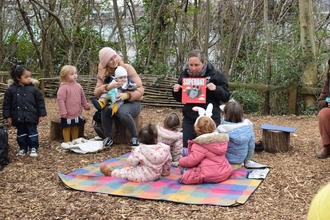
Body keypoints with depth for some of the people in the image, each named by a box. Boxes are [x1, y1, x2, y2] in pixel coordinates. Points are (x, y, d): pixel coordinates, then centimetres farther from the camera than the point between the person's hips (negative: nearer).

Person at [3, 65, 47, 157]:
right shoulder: (11, 90, -5)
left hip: (31, 117, -1)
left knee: (32, 133, 5)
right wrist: (7, 116, 0)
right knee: (21, 133, 14)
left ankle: (33, 148, 15)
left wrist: (41, 114, -2)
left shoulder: (34, 89, -6)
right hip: (19, 117, 1)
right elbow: (6, 104, 1)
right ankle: (23, 148, 26)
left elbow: (40, 102, -1)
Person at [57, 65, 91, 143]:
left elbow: (82, 97, 18)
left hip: (77, 113, 7)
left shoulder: (78, 86, 4)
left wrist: (86, 106, 24)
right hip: (68, 114, -7)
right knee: (67, 128, 6)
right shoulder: (63, 87, -18)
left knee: (75, 127, 19)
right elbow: (60, 100, -20)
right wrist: (63, 112, -22)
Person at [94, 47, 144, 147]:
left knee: (122, 112, -37)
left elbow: (140, 89, -15)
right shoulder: (102, 73, 0)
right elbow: (96, 93, -10)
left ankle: (135, 136, -12)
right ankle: (108, 137, -10)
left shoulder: (127, 68, -10)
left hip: (132, 102, -3)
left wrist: (126, 95, -35)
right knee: (105, 109, -32)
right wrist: (108, 87, -31)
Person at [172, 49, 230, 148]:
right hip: (189, 119, 3)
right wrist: (176, 91, -7)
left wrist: (216, 89, -23)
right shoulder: (185, 74, 3)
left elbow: (226, 97, -4)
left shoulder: (216, 74, -7)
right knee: (184, 148, 8)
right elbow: (180, 99, 14)